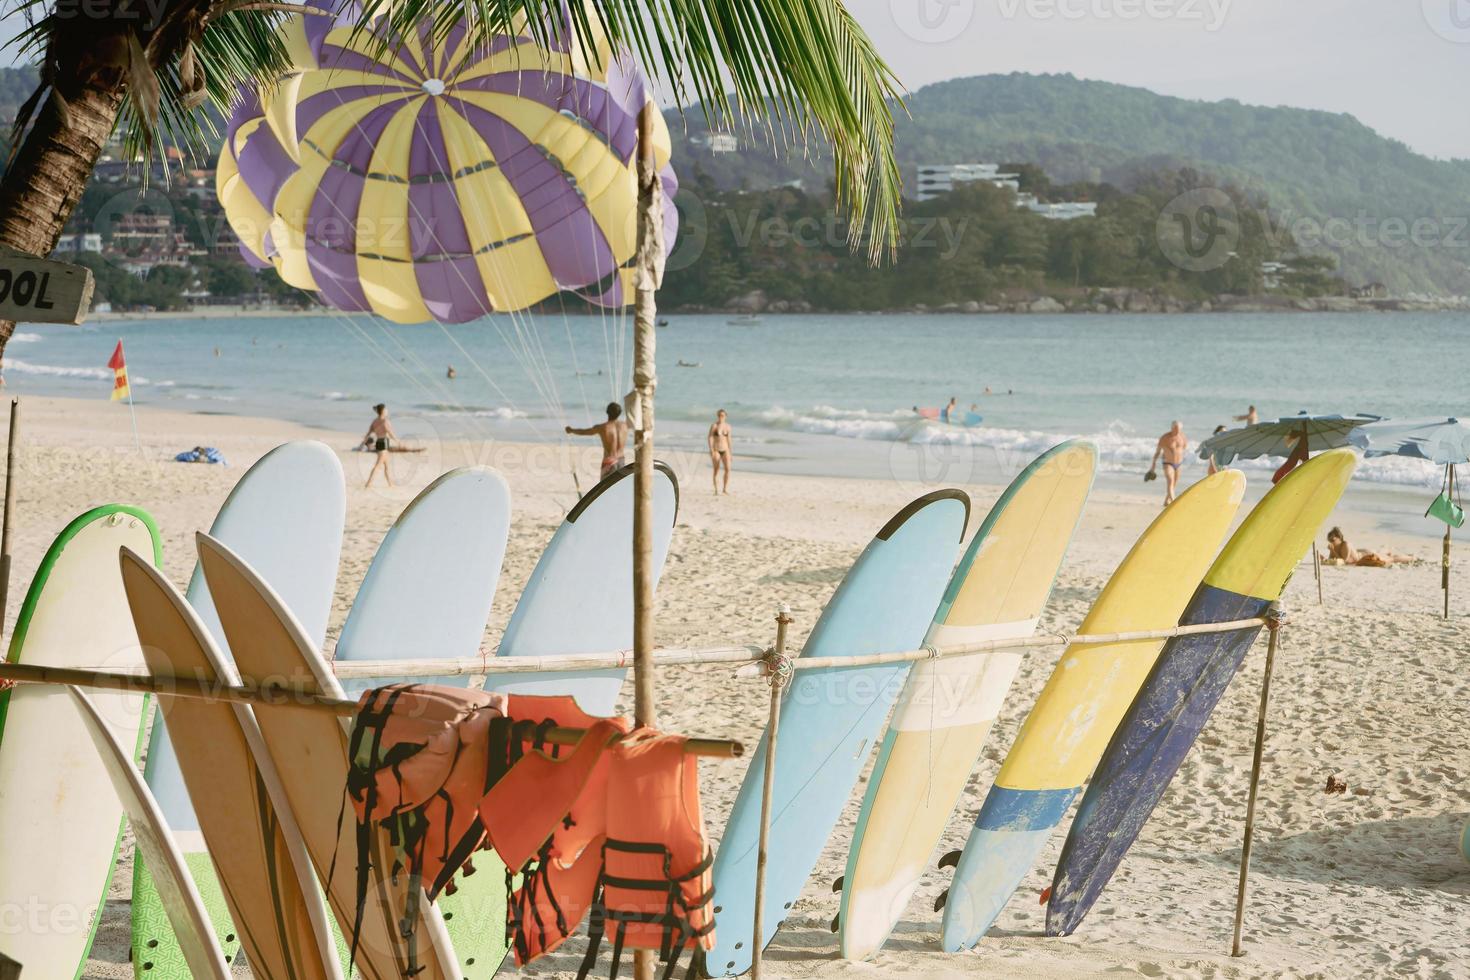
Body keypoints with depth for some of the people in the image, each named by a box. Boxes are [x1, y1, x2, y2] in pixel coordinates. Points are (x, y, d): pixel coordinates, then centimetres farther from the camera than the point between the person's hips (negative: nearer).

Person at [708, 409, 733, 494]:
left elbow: (728, 439, 13)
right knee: (716, 470, 1)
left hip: (725, 450, 3)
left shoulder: (727, 426, 7)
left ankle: (726, 488, -5)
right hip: (716, 450, -2)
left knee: (728, 468, -14)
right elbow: (710, 438, -8)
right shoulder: (714, 426, -4)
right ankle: (716, 490, 7)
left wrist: (730, 452, 13)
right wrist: (711, 450, -18)